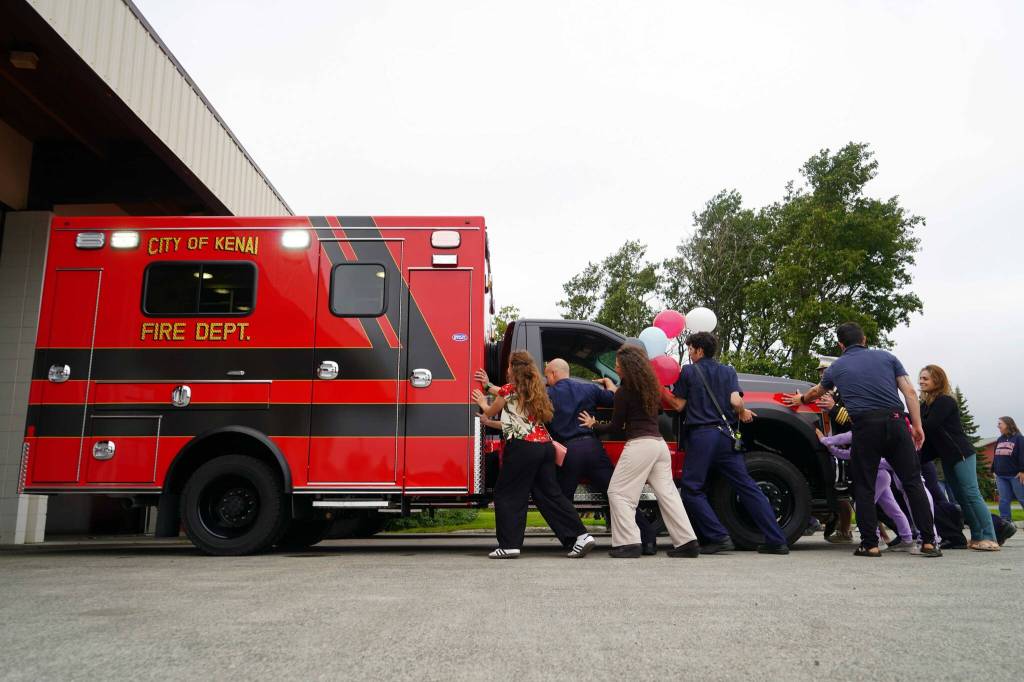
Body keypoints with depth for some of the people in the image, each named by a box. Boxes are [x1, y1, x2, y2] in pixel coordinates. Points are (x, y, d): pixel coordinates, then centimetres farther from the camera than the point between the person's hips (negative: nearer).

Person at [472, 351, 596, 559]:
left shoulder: (509, 389, -2)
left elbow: (491, 412, 16)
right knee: (550, 494, 10)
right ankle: (581, 535, 3)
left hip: (522, 448, -7)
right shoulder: (536, 391, 17)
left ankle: (509, 545, 4)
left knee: (507, 495, 5)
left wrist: (483, 404, 38)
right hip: (545, 446, 7)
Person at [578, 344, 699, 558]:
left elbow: (616, 426, 0)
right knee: (667, 493, 10)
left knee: (618, 492, -1)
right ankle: (687, 542, 8)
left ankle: (628, 543, -8)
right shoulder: (649, 387, 15)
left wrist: (593, 425, 15)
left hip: (639, 445, -8)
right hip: (659, 443, 8)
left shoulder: (624, 392, -6)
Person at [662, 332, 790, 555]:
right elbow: (736, 401, 0)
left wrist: (660, 391, 17)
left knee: (692, 490, 4)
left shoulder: (689, 371, 5)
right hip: (725, 435, 4)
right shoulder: (728, 371, 14)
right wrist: (743, 413, 20)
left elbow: (678, 405, 5)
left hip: (700, 435, -4)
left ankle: (718, 537, -8)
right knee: (747, 486, 7)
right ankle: (776, 540, 4)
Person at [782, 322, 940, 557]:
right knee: (913, 482, 7)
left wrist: (800, 399, 55)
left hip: (865, 427, -1)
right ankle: (928, 542, 5)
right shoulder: (886, 357, 14)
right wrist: (917, 425, 6)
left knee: (864, 488, 8)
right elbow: (910, 392, 5)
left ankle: (870, 544, 6)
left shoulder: (836, 367, 16)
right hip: (895, 423, 1)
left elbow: (816, 391, 35)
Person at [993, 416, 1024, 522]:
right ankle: (1005, 522, 5)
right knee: (1004, 500, 4)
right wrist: (994, 471, 15)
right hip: (1001, 476, 6)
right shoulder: (999, 440, 16)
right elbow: (995, 456, 20)